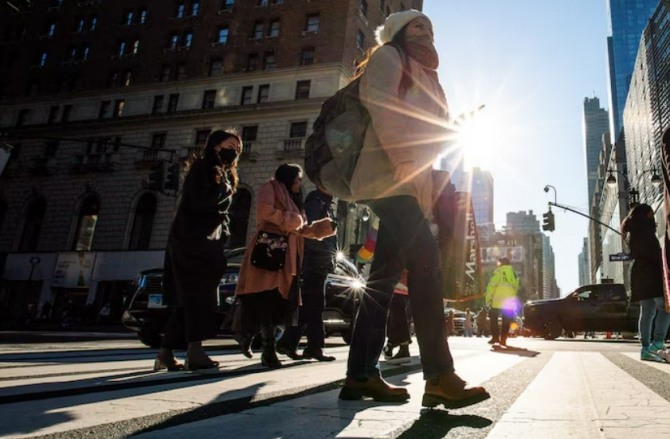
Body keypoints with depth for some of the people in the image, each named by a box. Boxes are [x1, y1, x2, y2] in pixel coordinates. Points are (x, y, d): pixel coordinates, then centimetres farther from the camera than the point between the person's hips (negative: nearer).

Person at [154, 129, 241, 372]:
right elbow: (201, 201, -19)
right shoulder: (201, 168, -3)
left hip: (207, 242, 8)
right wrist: (225, 188, -6)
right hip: (192, 241, -8)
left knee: (187, 298, 5)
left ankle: (166, 353, 9)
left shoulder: (224, 176, 23)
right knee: (199, 295, -17)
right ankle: (194, 351, -22)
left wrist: (222, 234, 8)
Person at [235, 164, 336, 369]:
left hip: (287, 253, 9)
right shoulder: (270, 188, 3)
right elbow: (264, 210, -17)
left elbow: (301, 229, 26)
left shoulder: (292, 199, 28)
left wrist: (323, 227, 20)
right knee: (268, 299, -13)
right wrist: (288, 220, -10)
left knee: (282, 300, 4)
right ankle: (269, 351, -14)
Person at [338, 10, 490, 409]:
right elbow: (379, 103, -9)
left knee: (386, 275, 2)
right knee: (425, 262, -20)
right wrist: (403, 159, -18)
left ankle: (361, 375, 5)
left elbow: (433, 130, 26)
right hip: (390, 175, -9)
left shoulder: (420, 75, 32)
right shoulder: (388, 56, 9)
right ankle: (440, 376, -20)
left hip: (407, 182, 9)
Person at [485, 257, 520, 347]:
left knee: (493, 318, 7)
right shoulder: (514, 274, 14)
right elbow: (516, 288, 13)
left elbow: (491, 286, -10)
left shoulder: (498, 272, -4)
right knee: (506, 322, 11)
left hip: (498, 302, -5)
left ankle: (495, 337, 2)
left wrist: (488, 299, -4)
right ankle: (503, 339, 9)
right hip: (510, 302, 5)